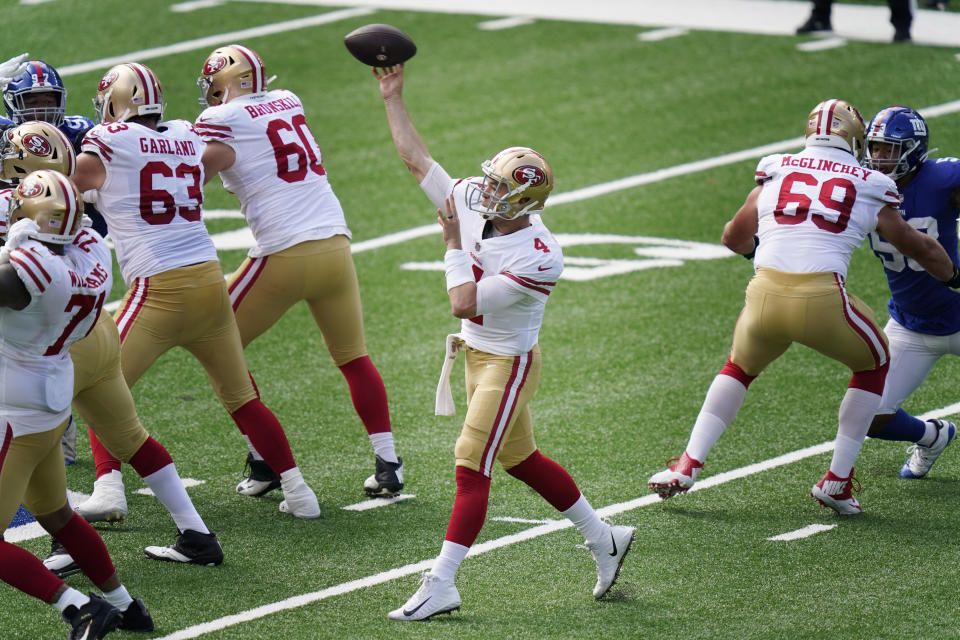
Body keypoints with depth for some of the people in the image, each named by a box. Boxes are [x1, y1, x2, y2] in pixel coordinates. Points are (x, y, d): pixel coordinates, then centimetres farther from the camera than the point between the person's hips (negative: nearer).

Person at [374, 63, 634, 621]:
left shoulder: (538, 258, -29)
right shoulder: (472, 205, -9)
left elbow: (465, 303, -28)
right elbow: (416, 159, 1)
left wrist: (454, 244, -18)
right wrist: (393, 98, 1)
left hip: (509, 362, -9)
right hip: (479, 353, 9)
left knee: (472, 467, -9)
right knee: (519, 458, 19)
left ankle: (441, 585, -6)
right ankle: (603, 537, 33)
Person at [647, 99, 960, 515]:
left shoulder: (775, 171, 18)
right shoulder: (870, 187, 13)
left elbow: (734, 238, 31)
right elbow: (915, 247, 27)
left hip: (766, 294, 2)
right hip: (823, 299, -2)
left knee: (740, 367, 32)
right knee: (873, 366, 27)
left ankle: (687, 467, 21)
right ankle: (837, 481, 22)